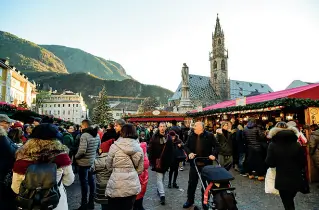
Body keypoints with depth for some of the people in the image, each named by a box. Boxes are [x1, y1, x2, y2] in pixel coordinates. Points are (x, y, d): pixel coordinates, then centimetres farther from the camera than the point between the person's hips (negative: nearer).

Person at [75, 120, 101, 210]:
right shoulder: (97, 135, 3)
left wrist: (75, 157, -8)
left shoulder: (84, 135, -21)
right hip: (93, 161, 7)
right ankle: (91, 202, 27)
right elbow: (99, 148, 12)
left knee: (84, 182, 5)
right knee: (91, 181, 15)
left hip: (84, 162, -7)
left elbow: (82, 151, -26)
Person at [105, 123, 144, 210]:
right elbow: (140, 169, 6)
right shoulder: (139, 148, -1)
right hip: (133, 186, 3)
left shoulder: (114, 146, -9)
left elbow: (108, 165, 2)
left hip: (117, 186, -3)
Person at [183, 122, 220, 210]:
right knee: (192, 182, 13)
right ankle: (190, 200, 30)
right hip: (194, 163, 3)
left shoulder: (209, 135, -8)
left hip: (206, 164, -2)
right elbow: (186, 146, 6)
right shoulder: (191, 135, 0)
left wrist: (213, 154, -17)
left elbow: (217, 146, -2)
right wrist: (189, 153, -12)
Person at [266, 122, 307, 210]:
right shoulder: (297, 144, -4)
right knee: (290, 201, 26)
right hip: (296, 180, 3)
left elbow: (269, 163, -11)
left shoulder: (273, 145, -12)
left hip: (282, 181, -3)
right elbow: (303, 162, 1)